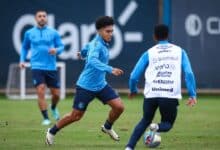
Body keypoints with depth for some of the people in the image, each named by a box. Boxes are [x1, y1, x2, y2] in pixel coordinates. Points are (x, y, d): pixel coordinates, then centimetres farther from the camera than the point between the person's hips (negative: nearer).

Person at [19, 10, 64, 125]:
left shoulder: (53, 33, 4)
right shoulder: (29, 33, 6)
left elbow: (61, 46, 7)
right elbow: (25, 47, 20)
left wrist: (56, 50, -16)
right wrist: (22, 60, 7)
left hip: (51, 67, 1)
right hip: (37, 67, -1)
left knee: (56, 94, 7)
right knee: (41, 92, -16)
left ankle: (53, 108, 40)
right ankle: (45, 118, -8)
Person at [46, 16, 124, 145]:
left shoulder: (103, 43, 5)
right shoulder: (97, 44, -22)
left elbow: (86, 49, 23)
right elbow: (92, 60, -43)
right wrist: (110, 69, -53)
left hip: (101, 85, 8)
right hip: (86, 86, -8)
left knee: (119, 106, -6)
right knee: (76, 116, 3)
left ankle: (107, 127, 21)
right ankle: (52, 132, 25)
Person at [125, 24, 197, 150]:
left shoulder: (149, 53, 11)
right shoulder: (179, 51, 12)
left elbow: (134, 76, 9)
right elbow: (189, 73, -1)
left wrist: (133, 90, 29)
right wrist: (193, 95, -1)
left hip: (151, 94, 1)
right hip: (171, 96, -1)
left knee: (145, 121, 24)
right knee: (167, 124, 19)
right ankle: (157, 128, -16)